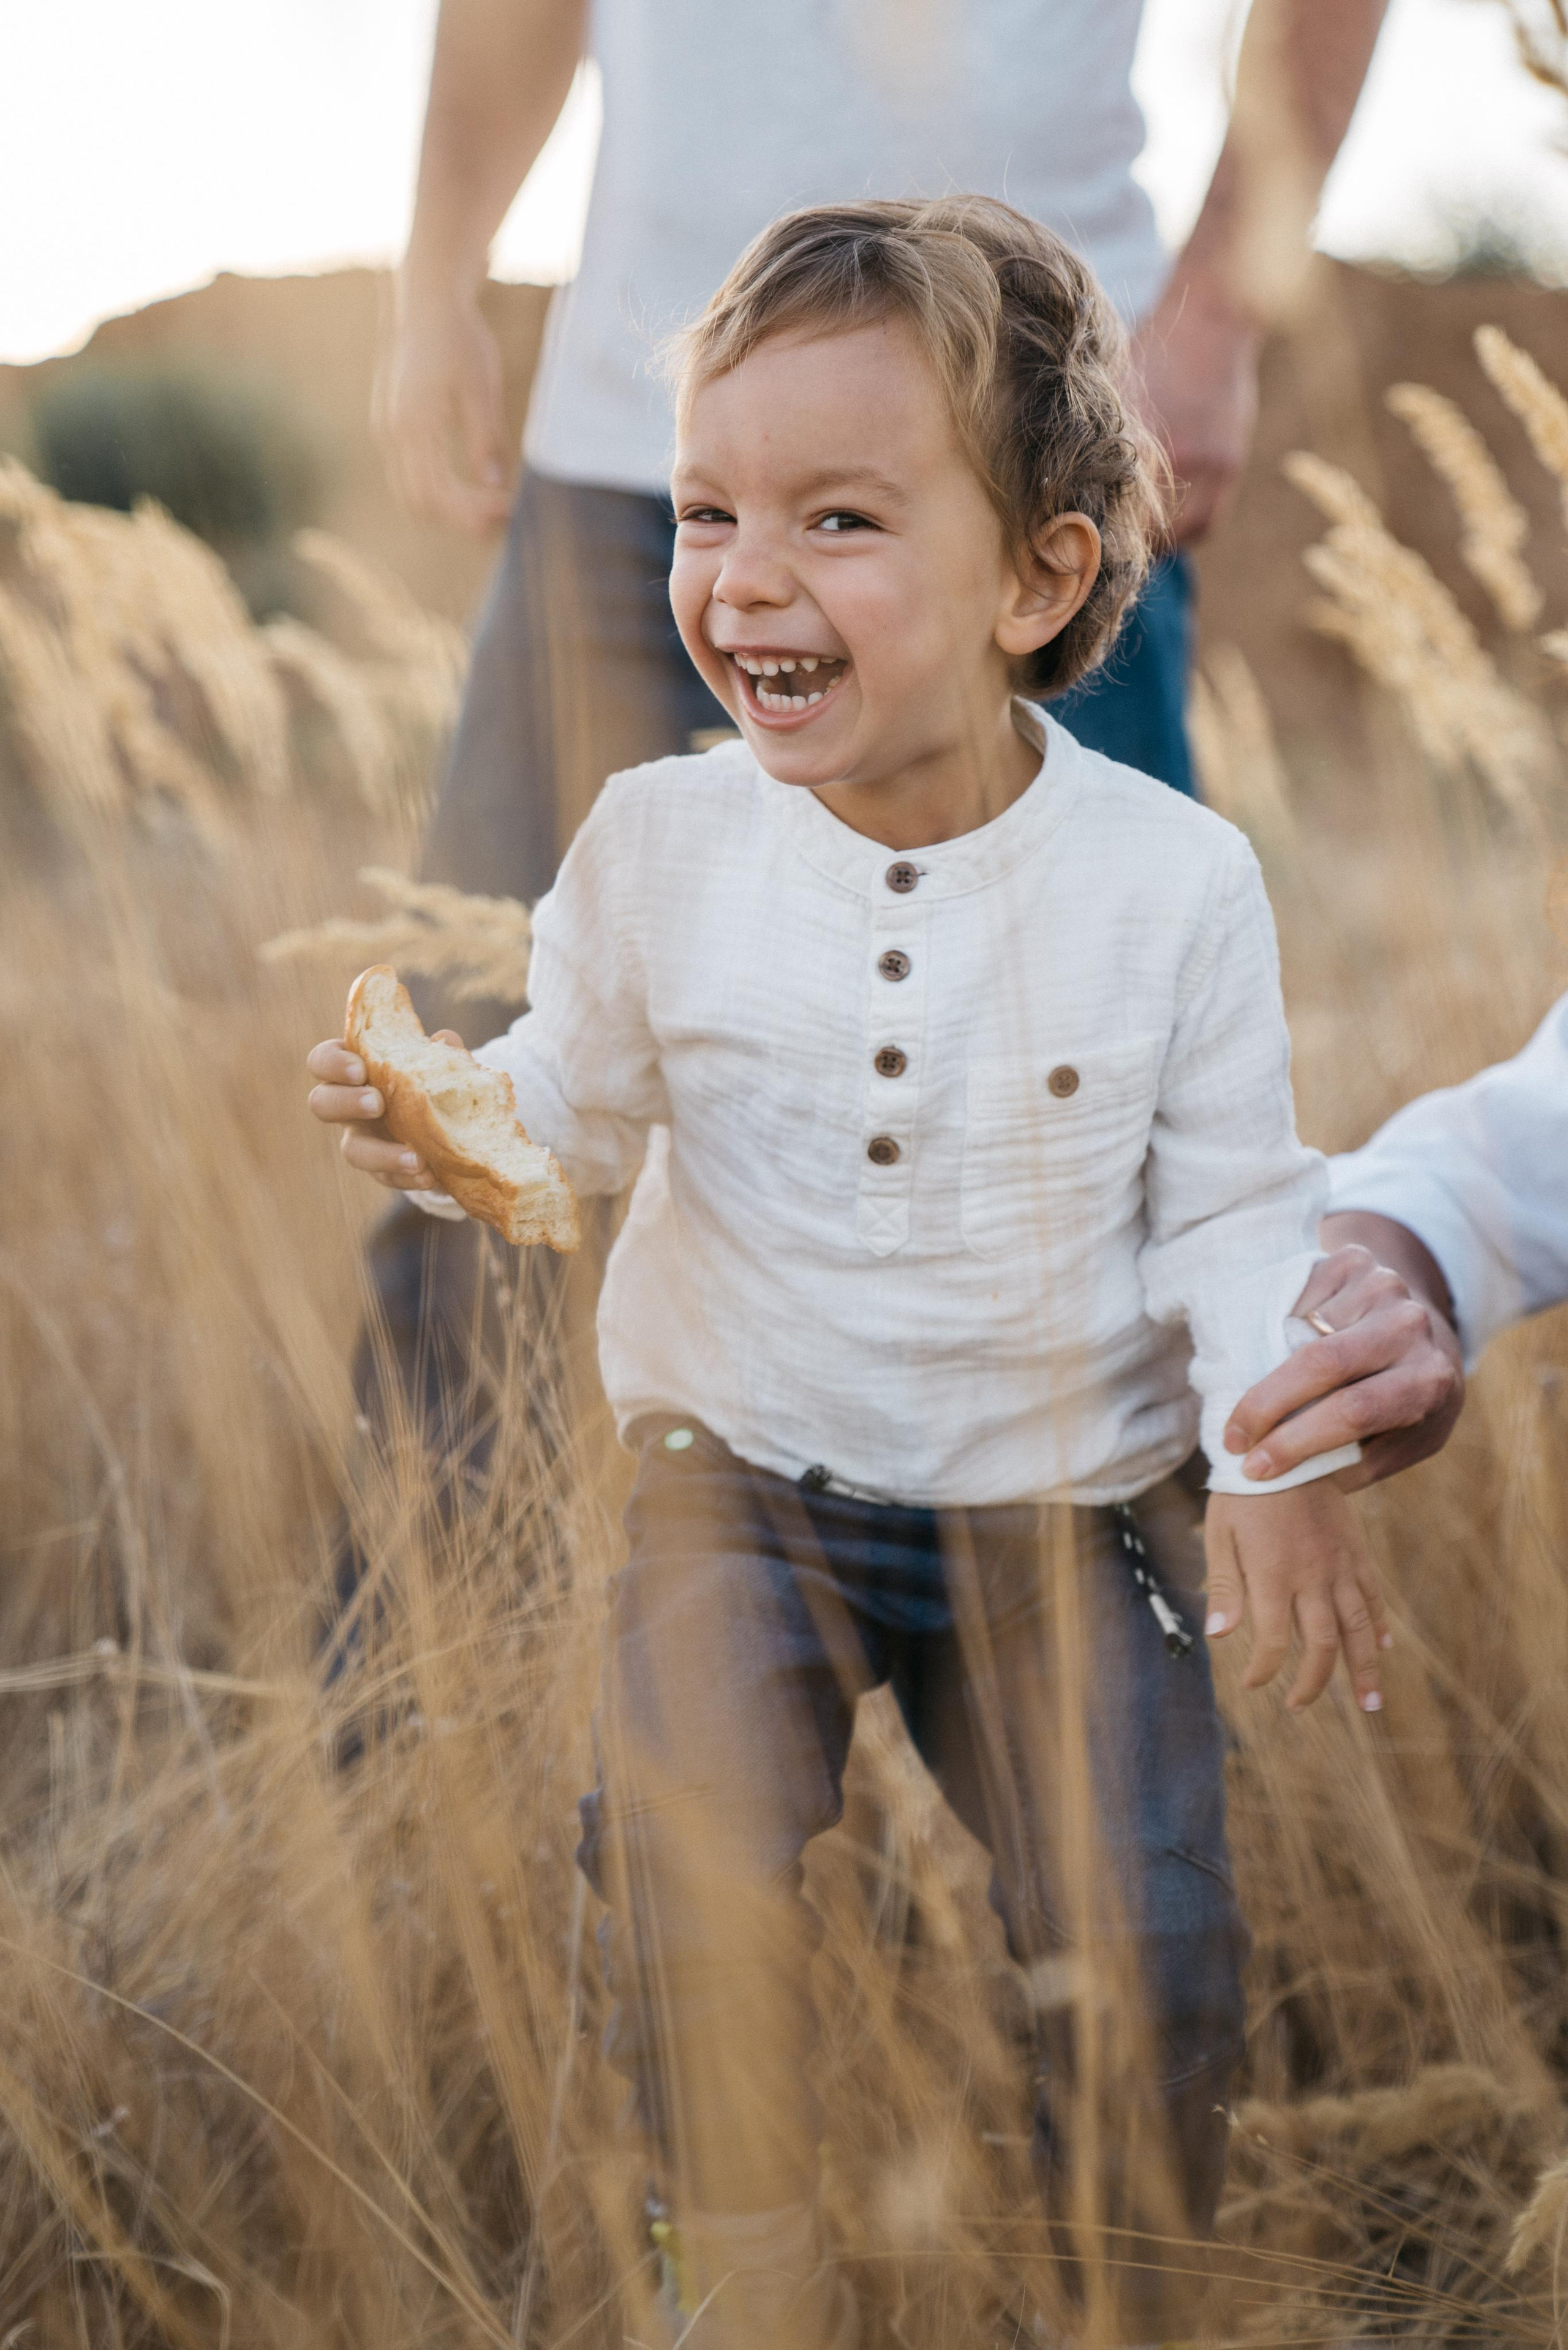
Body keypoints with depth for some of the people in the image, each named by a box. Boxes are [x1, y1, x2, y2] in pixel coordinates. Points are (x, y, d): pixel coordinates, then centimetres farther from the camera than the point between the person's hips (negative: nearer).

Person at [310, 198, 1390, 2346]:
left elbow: (1233, 1200, -4)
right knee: (686, 1868, -17)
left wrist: (1285, 1459, -17)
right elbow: (584, 1100, 5)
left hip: (1061, 1505, 0)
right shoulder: (658, 842, -10)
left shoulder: (1175, 879, -13)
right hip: (745, 1482, 1)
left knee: (1144, 1934, -8)